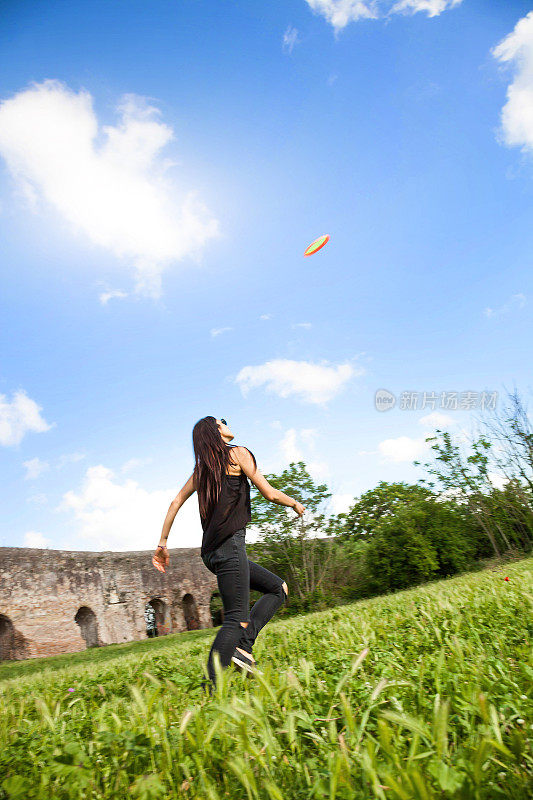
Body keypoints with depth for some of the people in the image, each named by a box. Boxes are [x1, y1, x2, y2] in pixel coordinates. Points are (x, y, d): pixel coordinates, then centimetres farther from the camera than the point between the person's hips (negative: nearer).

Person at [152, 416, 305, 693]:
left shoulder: (202, 468, 18)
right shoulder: (238, 454, -3)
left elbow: (176, 502, 16)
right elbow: (270, 494, -6)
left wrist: (162, 543, 18)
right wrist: (295, 504, 12)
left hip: (212, 552, 8)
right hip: (229, 544, -8)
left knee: (279, 588, 15)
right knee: (236, 619, -7)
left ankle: (242, 645, 3)